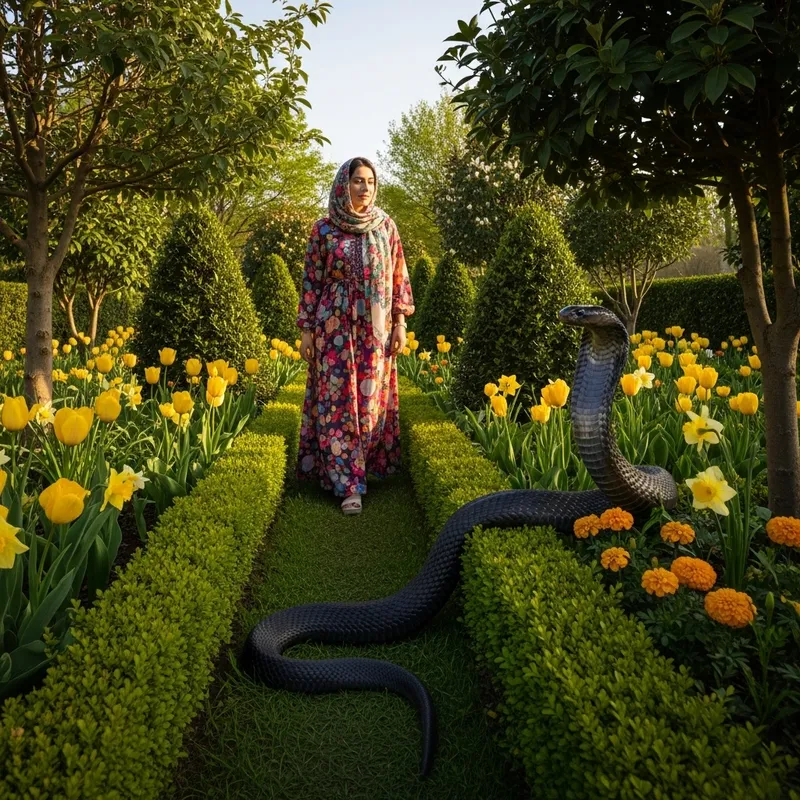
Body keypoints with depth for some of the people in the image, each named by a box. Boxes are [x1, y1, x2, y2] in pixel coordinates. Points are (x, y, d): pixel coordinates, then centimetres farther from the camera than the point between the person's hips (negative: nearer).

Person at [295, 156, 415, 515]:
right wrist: (306, 330, -2)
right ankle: (349, 484, 0)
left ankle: (366, 464, 26)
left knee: (371, 399, 7)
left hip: (375, 329, 2)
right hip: (335, 328, -2)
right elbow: (311, 281, 2)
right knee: (339, 401, -3)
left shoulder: (385, 225, 5)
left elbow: (398, 275, 6)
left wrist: (400, 321, 0)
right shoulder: (323, 228, 0)